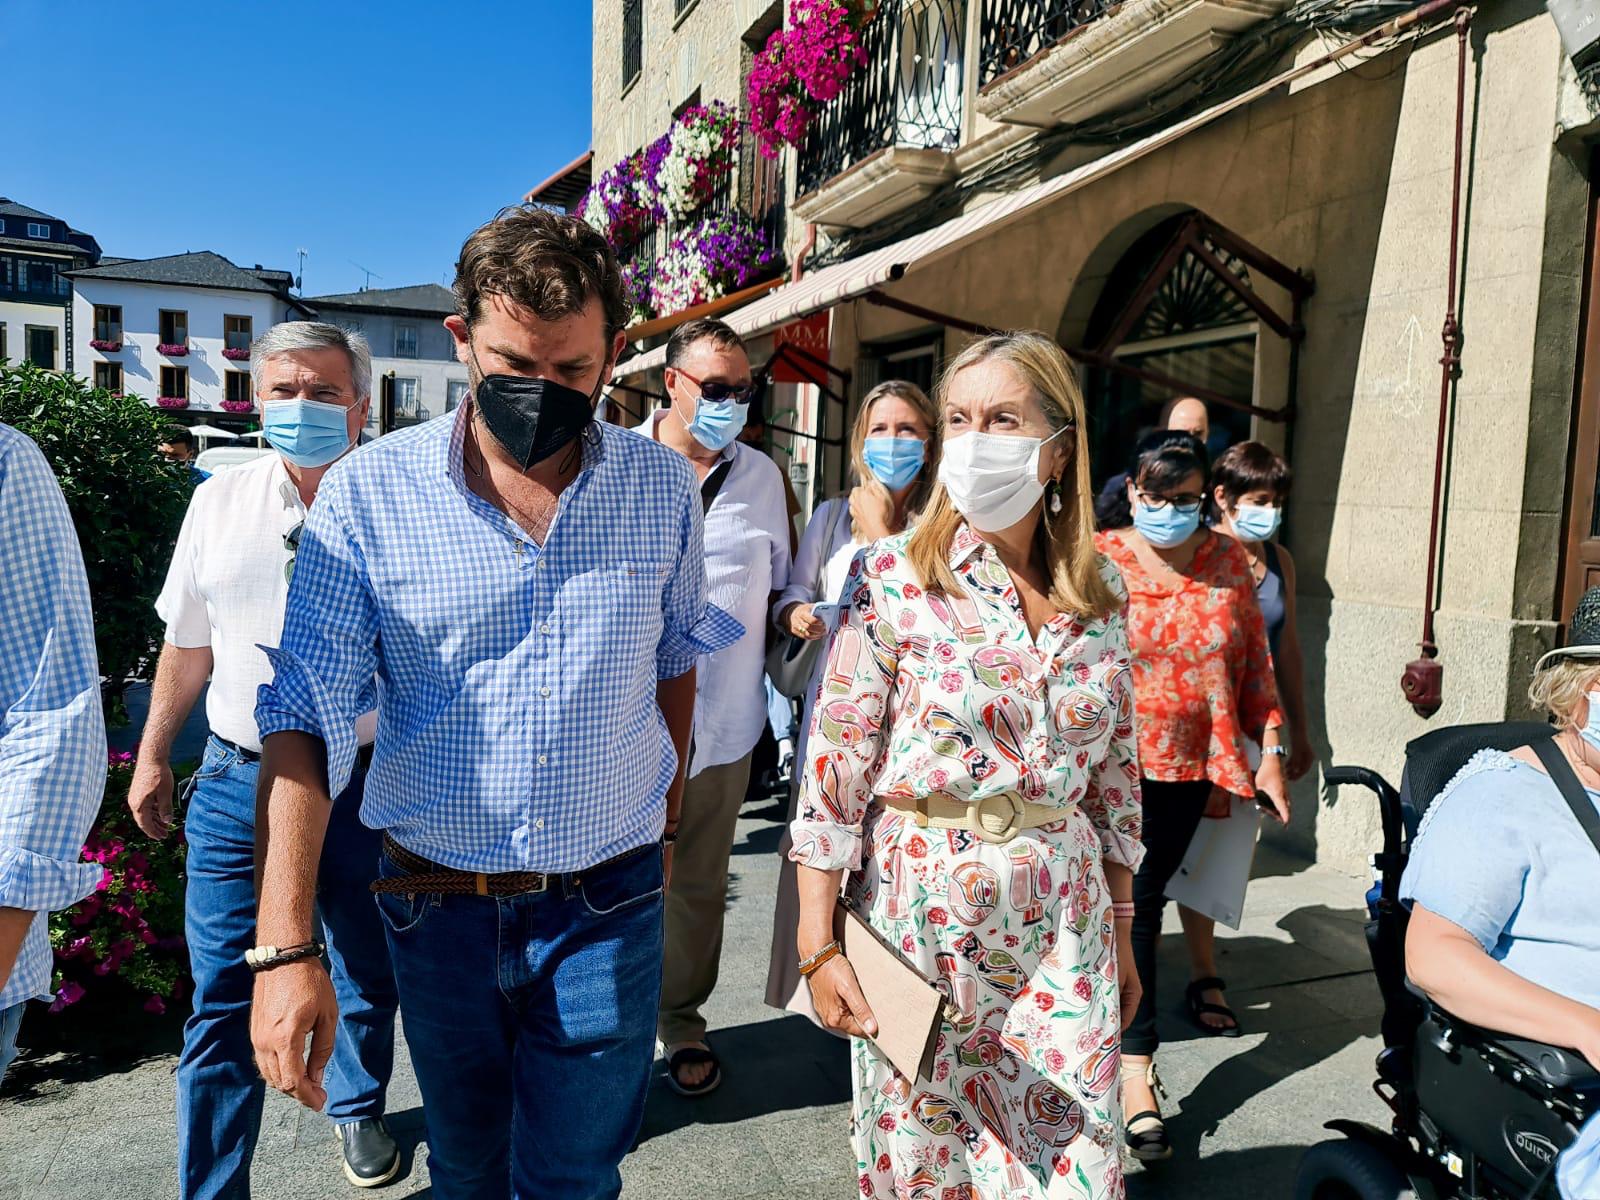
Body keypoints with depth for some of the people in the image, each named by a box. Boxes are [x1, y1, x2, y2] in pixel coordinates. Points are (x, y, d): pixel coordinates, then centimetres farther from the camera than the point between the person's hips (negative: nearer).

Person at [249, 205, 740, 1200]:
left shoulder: (665, 486, -3)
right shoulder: (367, 493, -10)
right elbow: (307, 717, -12)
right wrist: (284, 946, -18)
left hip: (608, 909, 0)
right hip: (437, 910, 1)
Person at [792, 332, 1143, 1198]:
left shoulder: (1097, 597, 2)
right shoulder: (892, 577, -10)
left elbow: (1115, 773, 9)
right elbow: (834, 766, -11)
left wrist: (1122, 932, 13)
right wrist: (817, 945, -11)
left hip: (1063, 931, 3)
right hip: (920, 915, -3)